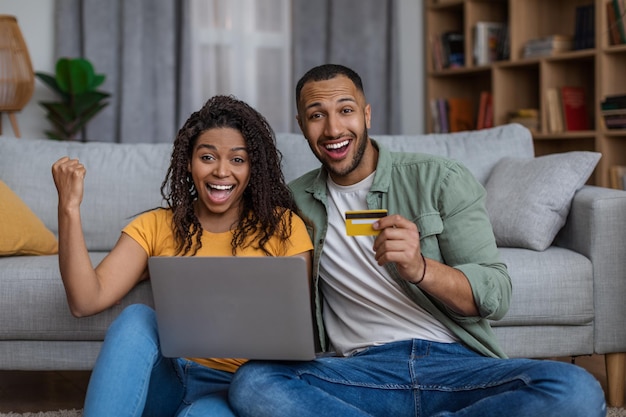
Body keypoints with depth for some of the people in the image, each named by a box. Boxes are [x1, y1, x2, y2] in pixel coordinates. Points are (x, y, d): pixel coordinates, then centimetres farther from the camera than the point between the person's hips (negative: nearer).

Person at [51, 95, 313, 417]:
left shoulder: (283, 226, 5)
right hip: (164, 378, 4)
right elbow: (86, 301, -4)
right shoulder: (156, 226, 8)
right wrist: (69, 208, -12)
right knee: (137, 317, -27)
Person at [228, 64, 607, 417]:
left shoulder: (441, 181, 3)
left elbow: (496, 296, -4)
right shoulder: (295, 201, 12)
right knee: (251, 383, -30)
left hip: (456, 361, 0)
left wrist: (419, 268, -22)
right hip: (362, 370, 0)